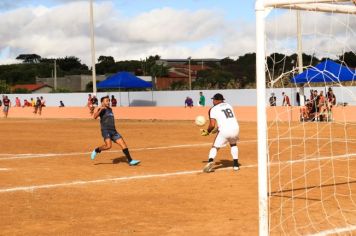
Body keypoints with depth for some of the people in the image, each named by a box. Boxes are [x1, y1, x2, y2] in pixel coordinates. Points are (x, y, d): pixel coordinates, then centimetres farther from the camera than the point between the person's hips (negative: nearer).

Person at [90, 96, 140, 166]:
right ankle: (96, 150, 1)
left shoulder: (110, 109, 20)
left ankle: (130, 161, 2)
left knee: (123, 144, -1)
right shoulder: (102, 110, -4)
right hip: (105, 131, -7)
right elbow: (95, 117, -23)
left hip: (113, 131, 7)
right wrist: (100, 109, -35)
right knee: (108, 146, -26)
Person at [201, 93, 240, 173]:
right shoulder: (228, 105, 20)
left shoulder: (213, 109, 3)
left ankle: (210, 161, -20)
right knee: (233, 144, 31)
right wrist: (217, 129, 29)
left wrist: (207, 132, 12)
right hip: (235, 129, 5)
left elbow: (212, 125, -6)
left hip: (224, 131, -5)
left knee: (215, 147, 7)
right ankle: (236, 164, 24)